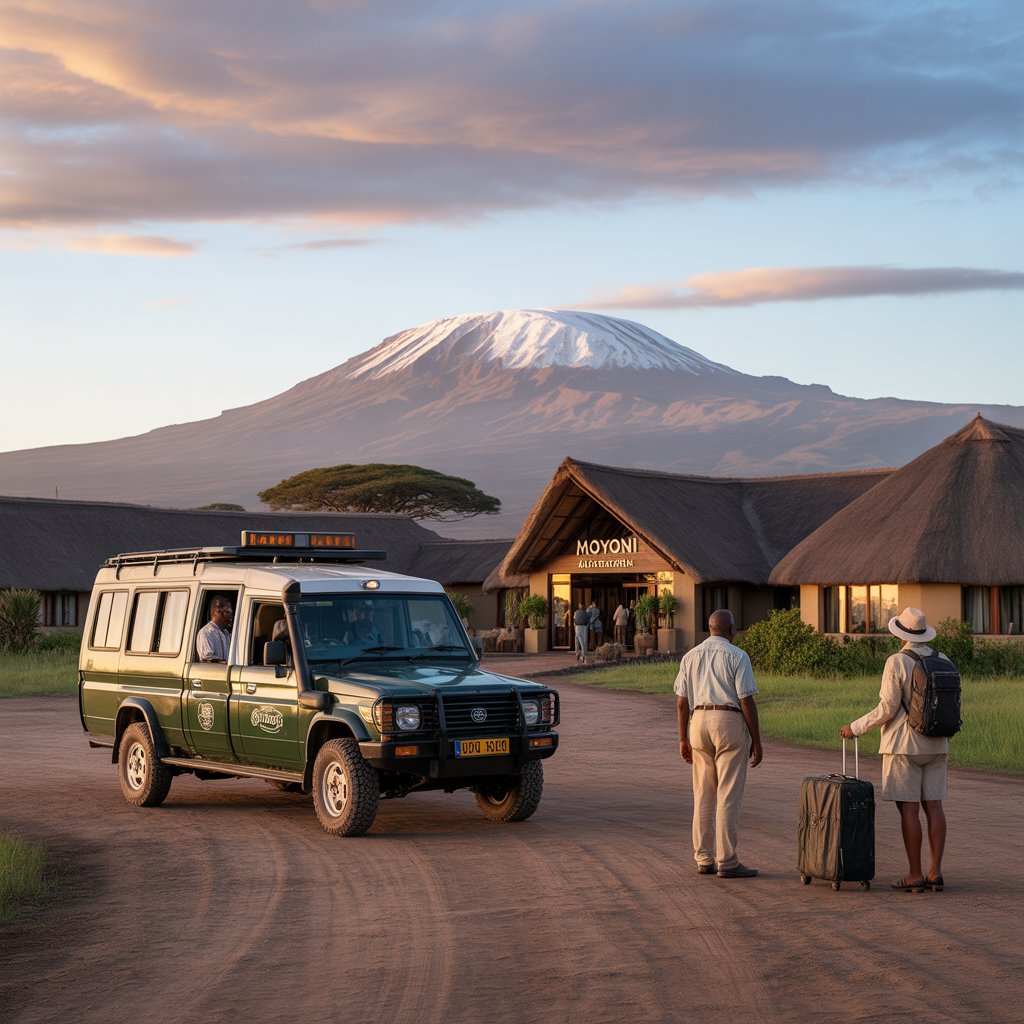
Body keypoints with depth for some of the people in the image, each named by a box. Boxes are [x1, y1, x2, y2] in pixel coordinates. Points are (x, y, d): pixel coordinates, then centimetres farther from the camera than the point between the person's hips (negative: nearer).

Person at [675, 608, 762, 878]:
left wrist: (683, 739, 16)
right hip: (730, 722, -5)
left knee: (703, 795, 11)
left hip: (699, 722, 5)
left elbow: (682, 703, 9)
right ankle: (727, 862, -4)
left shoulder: (690, 657, 10)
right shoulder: (737, 656, -4)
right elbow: (747, 702, -8)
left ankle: (704, 859, 12)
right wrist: (756, 741, -3)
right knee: (728, 796, -3)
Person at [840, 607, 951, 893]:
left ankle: (915, 875, -2)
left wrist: (855, 728, -3)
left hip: (903, 745, -6)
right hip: (935, 746, 6)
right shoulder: (942, 661, 4)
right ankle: (935, 872, 2)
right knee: (933, 806, 5)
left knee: (908, 809, -3)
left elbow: (887, 709, -15)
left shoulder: (897, 662, -14)